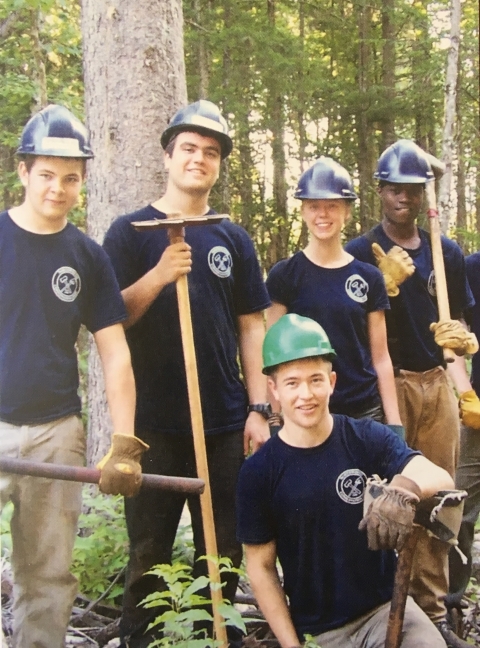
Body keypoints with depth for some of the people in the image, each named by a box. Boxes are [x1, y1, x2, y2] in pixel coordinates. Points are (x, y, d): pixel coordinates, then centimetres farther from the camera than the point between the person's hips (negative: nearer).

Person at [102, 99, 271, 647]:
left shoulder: (233, 239, 10)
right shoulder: (132, 231, 1)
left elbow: (251, 327, 10)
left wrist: (258, 408, 2)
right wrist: (159, 275, -21)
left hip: (226, 424, 3)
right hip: (153, 424, -3)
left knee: (224, 551, 11)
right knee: (149, 553, 6)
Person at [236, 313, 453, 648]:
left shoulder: (366, 437, -7)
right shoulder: (258, 472, -8)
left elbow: (441, 477, -22)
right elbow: (261, 567, -1)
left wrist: (405, 487, -44)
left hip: (386, 606, 0)